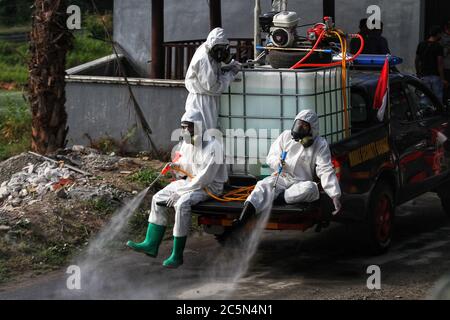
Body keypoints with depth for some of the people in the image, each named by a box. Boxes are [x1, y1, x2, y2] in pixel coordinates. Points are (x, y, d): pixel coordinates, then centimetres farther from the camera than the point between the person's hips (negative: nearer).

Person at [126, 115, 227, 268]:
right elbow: (184, 163, 23)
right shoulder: (186, 143, 5)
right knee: (158, 199, -2)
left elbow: (205, 178, -26)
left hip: (210, 186, -9)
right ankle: (151, 244, -4)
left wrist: (179, 192, -24)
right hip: (190, 181, 9)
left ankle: (177, 255, -26)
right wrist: (177, 165, -2)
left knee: (182, 204, -33)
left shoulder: (212, 147, -22)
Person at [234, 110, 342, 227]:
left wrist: (335, 195, -21)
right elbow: (271, 157, 8)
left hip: (301, 183, -1)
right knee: (264, 185, -31)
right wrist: (278, 162, -19)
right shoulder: (286, 136, 5)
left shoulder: (320, 144, -3)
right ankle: (242, 219, -50)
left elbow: (326, 171, -10)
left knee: (311, 188, -36)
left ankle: (276, 197, -30)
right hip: (281, 178, 1)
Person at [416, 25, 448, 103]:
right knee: (438, 100, 2)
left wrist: (418, 74, 20)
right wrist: (443, 79, -11)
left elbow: (417, 61, 10)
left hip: (424, 76, 4)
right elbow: (440, 64, -14)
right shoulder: (438, 47, -11)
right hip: (436, 76, -4)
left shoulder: (421, 45, 5)